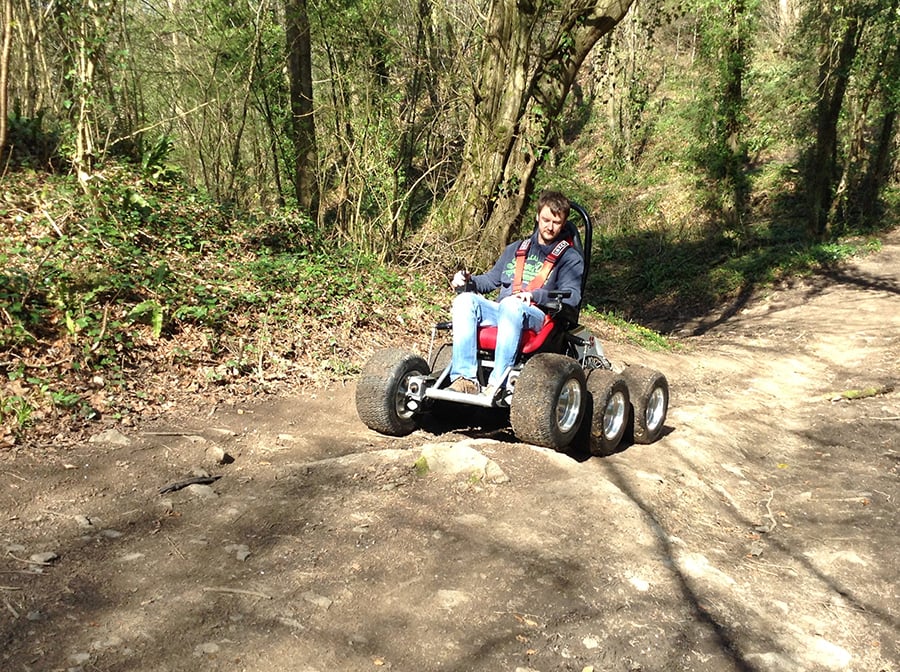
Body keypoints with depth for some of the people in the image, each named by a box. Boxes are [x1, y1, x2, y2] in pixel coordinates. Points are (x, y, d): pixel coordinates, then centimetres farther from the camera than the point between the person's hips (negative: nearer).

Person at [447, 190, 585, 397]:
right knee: (465, 300, -25)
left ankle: (498, 382, -44)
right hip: (499, 312, 5)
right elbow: (491, 279, 31)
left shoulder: (570, 258, 13)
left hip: (535, 317, -5)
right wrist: (468, 280, 8)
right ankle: (466, 378, -36)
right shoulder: (516, 249, 29)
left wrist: (534, 296, -20)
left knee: (511, 306, -39)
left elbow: (572, 296, -3)